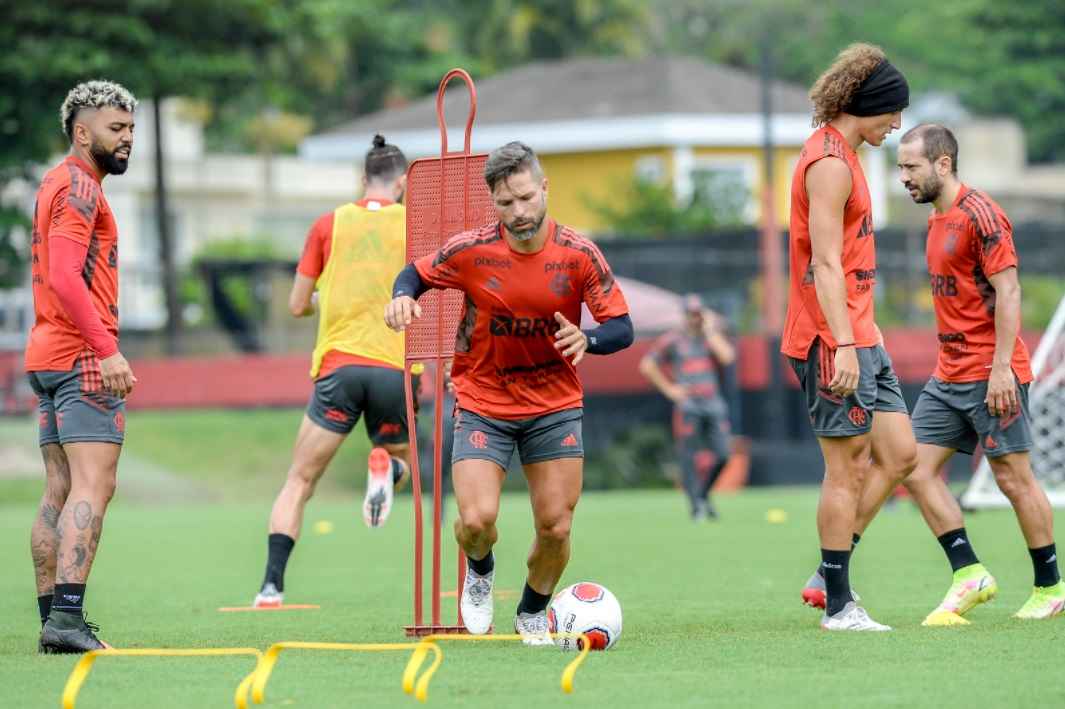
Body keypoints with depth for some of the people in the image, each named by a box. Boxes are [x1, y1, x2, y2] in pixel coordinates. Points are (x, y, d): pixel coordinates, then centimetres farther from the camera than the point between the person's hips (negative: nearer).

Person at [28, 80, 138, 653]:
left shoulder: (59, 183, 21)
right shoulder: (79, 186, -10)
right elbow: (65, 278, -20)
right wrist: (107, 349, -25)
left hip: (48, 355, 10)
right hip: (82, 355, -10)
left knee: (60, 492, 9)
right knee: (92, 487, -14)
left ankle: (53, 619, 9)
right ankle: (67, 618, -21)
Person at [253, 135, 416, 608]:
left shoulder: (329, 224, 9)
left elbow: (297, 306, 11)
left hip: (337, 364, 0)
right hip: (394, 369, 0)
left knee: (299, 481, 6)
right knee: (401, 461, 22)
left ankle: (272, 585, -8)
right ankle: (386, 468, -16)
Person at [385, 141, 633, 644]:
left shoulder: (578, 255, -13)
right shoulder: (470, 250, -13)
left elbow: (621, 327, -10)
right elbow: (417, 273, 4)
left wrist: (587, 340, -33)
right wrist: (403, 297, -19)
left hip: (555, 406, 1)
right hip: (482, 404, -1)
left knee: (556, 529, -2)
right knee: (476, 520, -17)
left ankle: (532, 614, 27)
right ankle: (480, 570, 21)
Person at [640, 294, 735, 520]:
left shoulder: (713, 336, 13)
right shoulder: (673, 340, 5)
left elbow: (727, 357, -7)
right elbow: (647, 365, 5)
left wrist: (710, 331, -2)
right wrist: (668, 389, 0)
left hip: (713, 404, 3)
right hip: (688, 405, -3)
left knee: (722, 455, -3)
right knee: (689, 457, -7)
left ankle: (703, 494, 20)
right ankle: (696, 506, -3)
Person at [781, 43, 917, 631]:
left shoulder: (841, 157, 17)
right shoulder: (830, 163, -14)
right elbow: (825, 263, -21)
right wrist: (844, 345, -26)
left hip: (858, 338, 10)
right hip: (832, 341, -10)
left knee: (899, 454, 8)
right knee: (847, 468, -6)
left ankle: (828, 577, 13)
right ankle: (838, 605, 0)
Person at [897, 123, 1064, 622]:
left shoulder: (979, 214, -13)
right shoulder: (938, 219, 15)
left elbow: (1007, 291, -18)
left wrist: (1000, 366, -23)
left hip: (990, 375, -9)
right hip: (948, 375, 9)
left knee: (1014, 478, -2)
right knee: (918, 471, 0)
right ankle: (969, 575, 3)